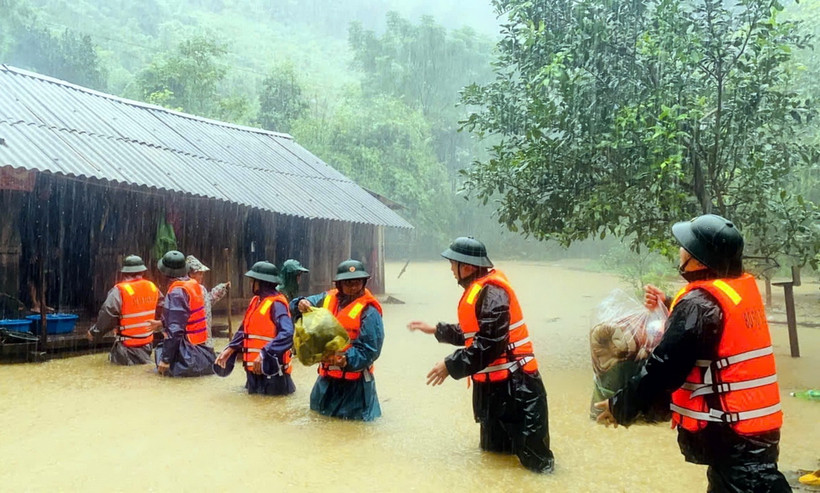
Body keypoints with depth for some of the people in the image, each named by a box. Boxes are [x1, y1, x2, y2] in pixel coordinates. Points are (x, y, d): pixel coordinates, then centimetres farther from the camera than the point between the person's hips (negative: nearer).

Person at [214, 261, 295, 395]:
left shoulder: (276, 304, -19)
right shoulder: (256, 300, 9)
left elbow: (287, 334, -30)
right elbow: (245, 329, 18)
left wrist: (264, 354, -34)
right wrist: (230, 349, 7)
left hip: (270, 366, -9)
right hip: (254, 366, 9)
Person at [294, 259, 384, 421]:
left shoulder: (369, 311, -16)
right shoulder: (327, 299, 1)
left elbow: (370, 350, -19)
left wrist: (346, 360, -33)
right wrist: (301, 304, -15)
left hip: (355, 378, -6)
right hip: (327, 375, 6)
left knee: (353, 416, 5)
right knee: (318, 409, 24)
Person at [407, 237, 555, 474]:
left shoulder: (491, 293, -22)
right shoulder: (479, 288, 11)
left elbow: (489, 344, -27)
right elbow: (471, 332, 21)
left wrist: (451, 365, -20)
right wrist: (436, 330, 21)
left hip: (513, 382, -11)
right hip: (493, 381, 11)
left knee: (532, 456, -1)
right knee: (494, 446, 22)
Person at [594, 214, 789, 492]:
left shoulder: (700, 303, -20)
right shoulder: (743, 287, 5)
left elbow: (664, 368, -19)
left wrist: (620, 407, -9)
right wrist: (669, 306, 12)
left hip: (732, 432, -9)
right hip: (758, 424, 9)